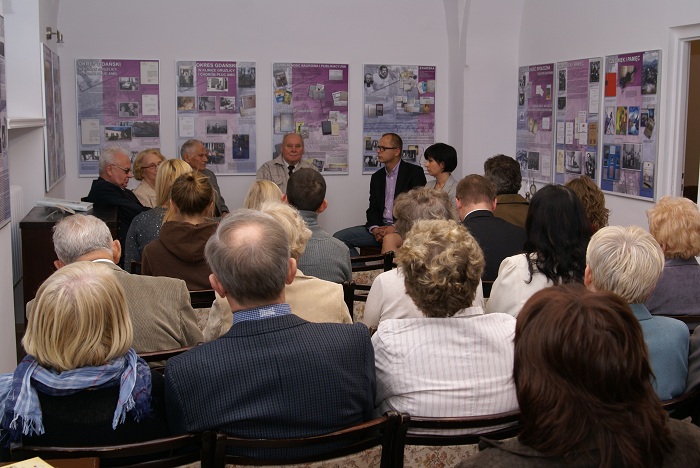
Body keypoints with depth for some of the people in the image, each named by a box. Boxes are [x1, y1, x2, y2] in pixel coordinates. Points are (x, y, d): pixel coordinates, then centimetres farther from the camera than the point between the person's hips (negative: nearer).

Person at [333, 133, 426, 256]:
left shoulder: (414, 172, 0)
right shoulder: (377, 177, 18)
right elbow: (373, 209, 14)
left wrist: (395, 228, -16)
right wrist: (375, 229, -8)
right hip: (380, 227, 6)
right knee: (339, 237, -10)